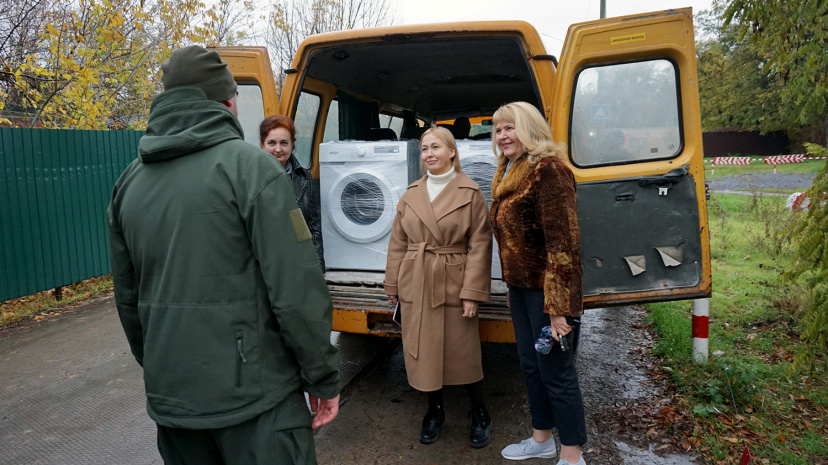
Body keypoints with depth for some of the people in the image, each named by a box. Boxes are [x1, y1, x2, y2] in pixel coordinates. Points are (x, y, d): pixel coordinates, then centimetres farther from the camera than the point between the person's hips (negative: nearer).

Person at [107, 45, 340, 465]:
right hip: (253, 398, -6)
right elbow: (297, 291, -19)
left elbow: (128, 299, 13)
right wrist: (324, 380, -8)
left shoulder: (129, 182, 5)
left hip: (170, 398, 7)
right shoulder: (249, 166, -14)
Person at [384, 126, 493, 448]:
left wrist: (472, 293, -12)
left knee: (464, 353, 8)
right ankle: (435, 412, 33)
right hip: (416, 288, 4)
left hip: (454, 286, -3)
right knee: (424, 351, 13)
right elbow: (398, 243, 9)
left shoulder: (470, 193, -6)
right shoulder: (411, 195, 6)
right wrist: (392, 284, 7)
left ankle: (480, 414, 29)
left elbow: (480, 246, -8)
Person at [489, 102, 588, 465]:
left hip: (545, 286, -9)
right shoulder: (507, 172, 12)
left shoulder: (548, 170, -18)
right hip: (520, 284, 9)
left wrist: (559, 306, -24)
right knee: (530, 364, 19)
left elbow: (563, 241, -23)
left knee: (555, 370, 1)